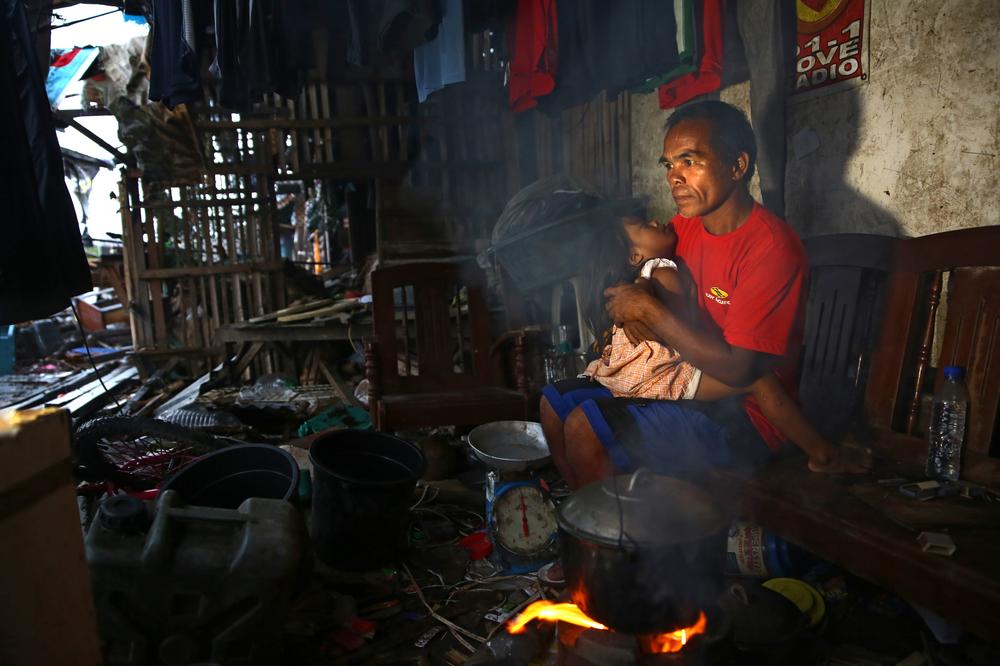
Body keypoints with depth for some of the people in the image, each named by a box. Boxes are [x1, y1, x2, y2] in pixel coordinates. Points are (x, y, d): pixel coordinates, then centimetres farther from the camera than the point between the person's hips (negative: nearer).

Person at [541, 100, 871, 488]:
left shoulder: (772, 248, -22)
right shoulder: (686, 226, 3)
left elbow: (737, 370, -26)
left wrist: (649, 310, -20)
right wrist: (631, 309, -8)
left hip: (743, 417, -8)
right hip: (685, 382, 9)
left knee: (586, 428, -24)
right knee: (555, 403, 6)